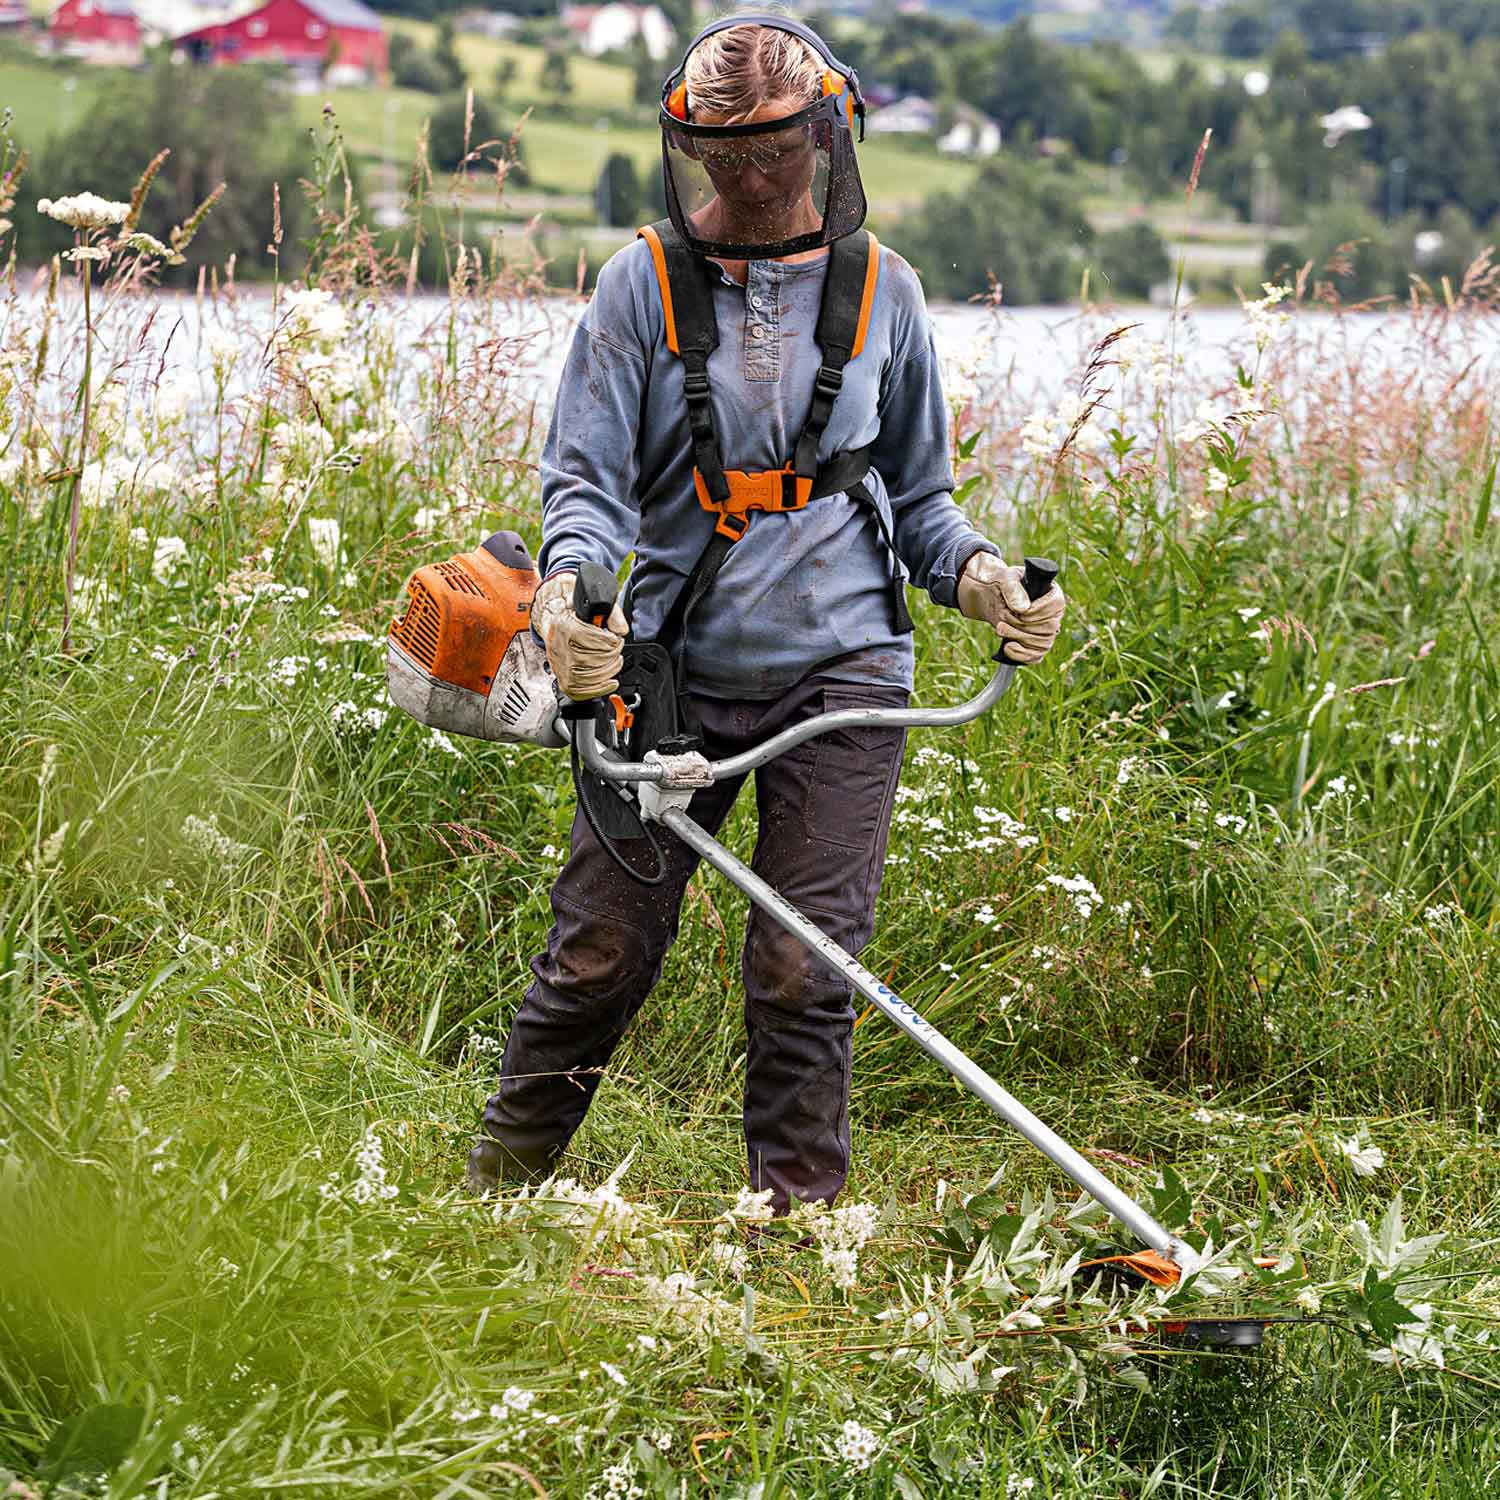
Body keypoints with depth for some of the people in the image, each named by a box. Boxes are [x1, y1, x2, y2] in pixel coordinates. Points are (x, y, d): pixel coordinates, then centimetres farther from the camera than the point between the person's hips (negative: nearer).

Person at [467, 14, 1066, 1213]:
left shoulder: (880, 290, 7)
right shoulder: (644, 284, 1)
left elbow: (916, 492, 17)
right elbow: (587, 475, -3)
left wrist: (978, 575, -3)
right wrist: (572, 590, -23)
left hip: (838, 669, 0)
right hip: (673, 666, 0)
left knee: (803, 972, -2)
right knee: (602, 952, 3)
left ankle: (795, 1225, 9)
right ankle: (497, 1189, 20)